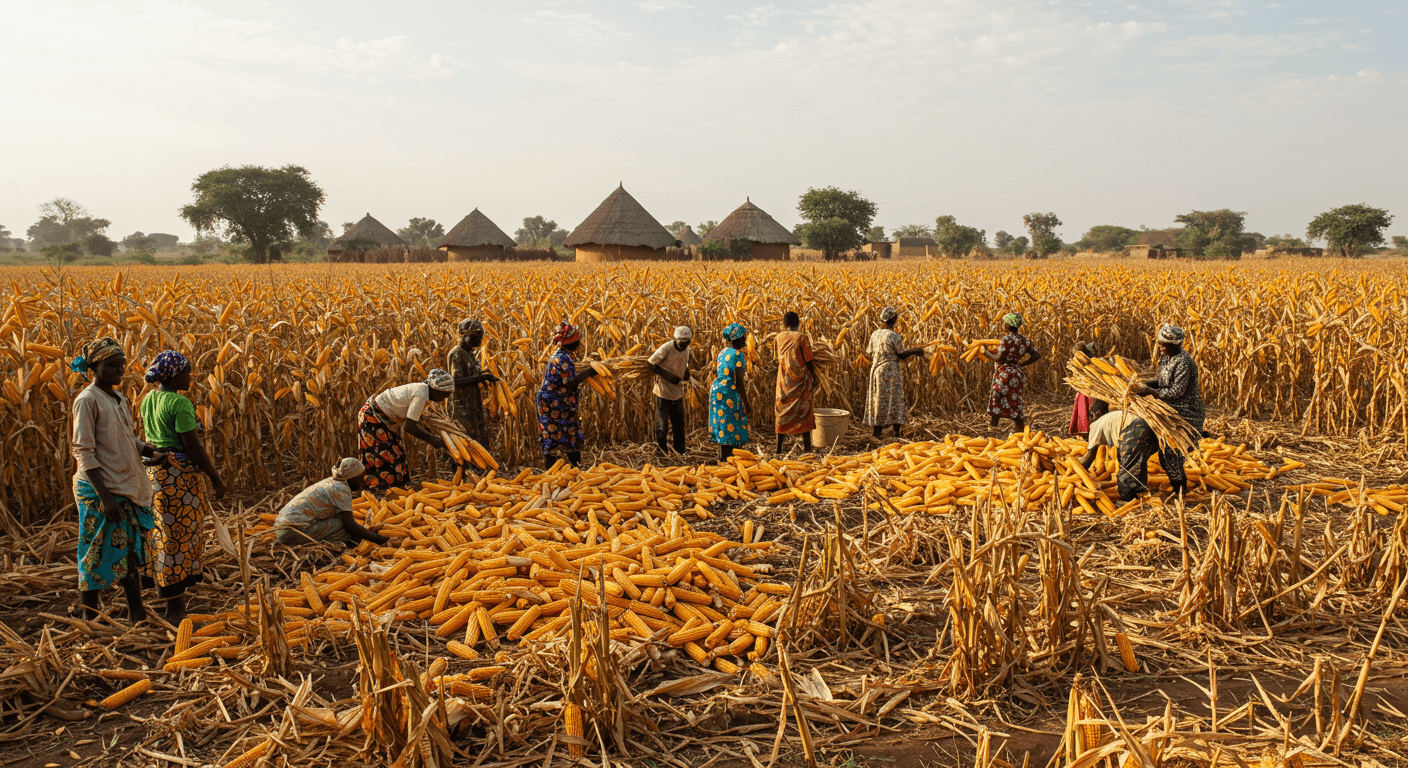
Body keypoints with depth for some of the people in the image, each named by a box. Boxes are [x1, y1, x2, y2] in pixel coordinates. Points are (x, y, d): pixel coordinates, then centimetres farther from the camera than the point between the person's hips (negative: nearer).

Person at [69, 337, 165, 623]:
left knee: (132, 551, 13)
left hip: (129, 487, 8)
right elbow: (84, 452, -16)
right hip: (100, 490, -8)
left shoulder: (120, 398, 11)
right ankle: (89, 622, 13)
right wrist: (105, 497, -20)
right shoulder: (88, 400, -13)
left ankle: (137, 615, 24)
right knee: (98, 556, 1)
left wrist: (148, 449, -3)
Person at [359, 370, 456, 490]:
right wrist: (431, 438, -20)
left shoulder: (421, 389, 5)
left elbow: (415, 422, 11)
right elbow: (409, 426, -29)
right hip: (372, 417, -10)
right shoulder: (421, 395, -25)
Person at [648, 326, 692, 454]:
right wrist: (667, 375, -23)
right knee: (662, 424, -1)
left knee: (679, 423, 14)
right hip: (663, 391, -6)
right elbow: (650, 364, -14)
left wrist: (686, 370, -3)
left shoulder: (687, 349, 2)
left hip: (678, 392, 6)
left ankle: (680, 451, 26)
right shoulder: (666, 349, -20)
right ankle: (661, 452, 13)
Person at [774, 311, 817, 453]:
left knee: (782, 411, 10)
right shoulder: (802, 337, -9)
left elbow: (778, 361, 6)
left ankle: (779, 446, 10)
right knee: (804, 411, 5)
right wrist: (813, 376, 5)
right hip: (800, 379, -3)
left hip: (783, 380, 3)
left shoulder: (779, 337, 2)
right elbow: (808, 361, -7)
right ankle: (807, 446, 8)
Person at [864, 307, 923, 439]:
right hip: (891, 372, -6)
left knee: (878, 401, 9)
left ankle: (877, 432, 10)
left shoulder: (875, 334, 5)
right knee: (894, 401, 2)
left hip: (876, 371, 6)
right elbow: (902, 355, -8)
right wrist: (915, 351, 6)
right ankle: (896, 433, 3)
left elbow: (870, 354, 9)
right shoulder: (894, 336, -13)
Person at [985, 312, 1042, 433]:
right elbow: (1037, 355, 10)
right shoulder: (1023, 340, 8)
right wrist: (1022, 363, 13)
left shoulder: (1007, 339, -13)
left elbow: (999, 358, -16)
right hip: (1018, 373, 7)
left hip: (1006, 373, -7)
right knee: (1014, 403, 12)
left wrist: (986, 353, -1)